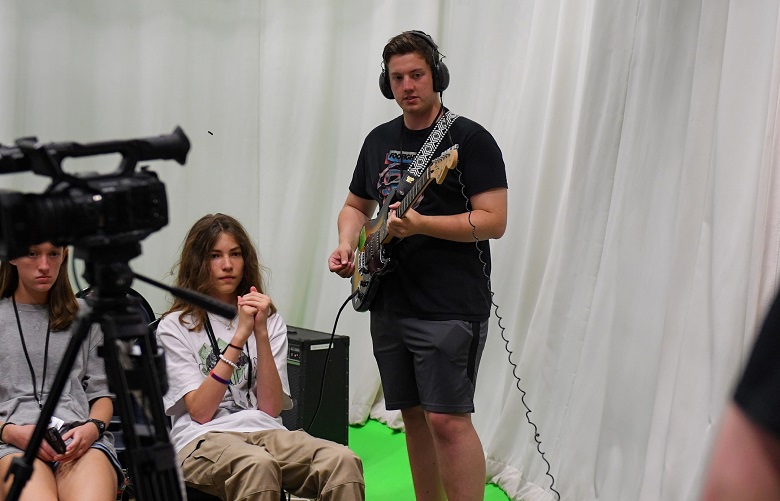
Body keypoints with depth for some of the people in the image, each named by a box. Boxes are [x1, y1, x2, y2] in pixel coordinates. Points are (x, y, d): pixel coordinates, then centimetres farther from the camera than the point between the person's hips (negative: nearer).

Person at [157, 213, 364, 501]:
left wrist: (261, 332, -7)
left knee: (343, 461, -29)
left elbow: (271, 407, 3)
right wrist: (239, 336, -11)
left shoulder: (270, 320, 17)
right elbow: (200, 411, -6)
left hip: (265, 431, 3)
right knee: (259, 465, -40)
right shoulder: (174, 328, 8)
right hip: (203, 439, -3)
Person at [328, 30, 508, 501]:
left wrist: (419, 223, -23)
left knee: (447, 419, -11)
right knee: (414, 415, 13)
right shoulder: (379, 140, 13)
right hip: (389, 304, 7)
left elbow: (494, 221, -14)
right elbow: (356, 206, 24)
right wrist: (347, 246, 3)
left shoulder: (470, 139, -7)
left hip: (451, 308, -7)